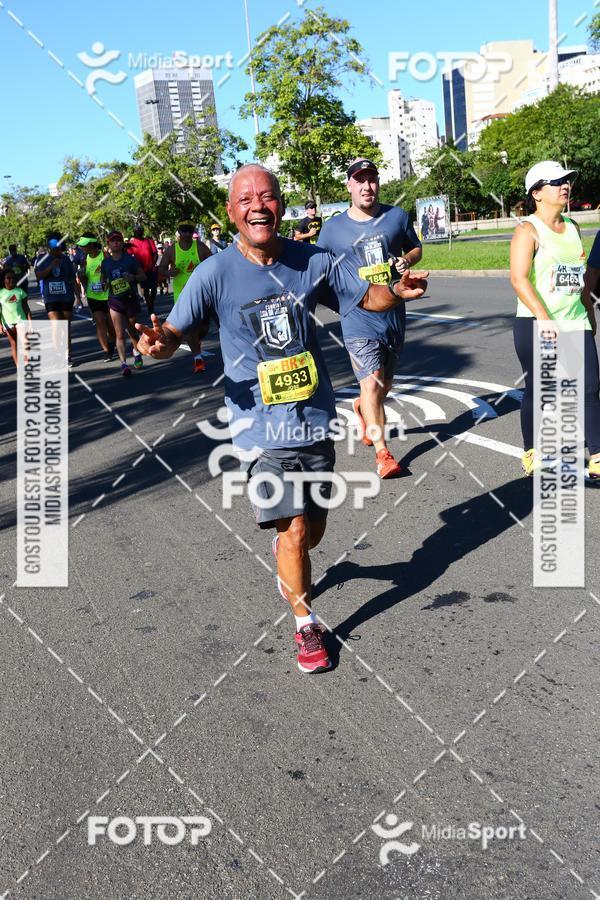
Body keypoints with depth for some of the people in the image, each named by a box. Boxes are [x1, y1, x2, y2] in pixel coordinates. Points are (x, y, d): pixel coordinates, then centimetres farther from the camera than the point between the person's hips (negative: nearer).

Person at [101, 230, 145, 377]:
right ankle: (123, 363, -11)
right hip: (115, 301, 1)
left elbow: (143, 276, 1)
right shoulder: (105, 262, 4)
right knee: (120, 334, -9)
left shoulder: (130, 259, -3)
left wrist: (133, 277, -19)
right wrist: (105, 284, -5)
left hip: (131, 299, -1)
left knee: (132, 331, 17)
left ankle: (137, 353, 44)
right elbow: (103, 279, 18)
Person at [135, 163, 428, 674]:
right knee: (294, 531, -3)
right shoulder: (215, 274, -9)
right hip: (262, 427, -3)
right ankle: (306, 625, 23)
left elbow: (369, 297, 10)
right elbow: (176, 331, -5)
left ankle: (287, 561, 53)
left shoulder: (313, 262, -2)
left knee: (314, 527, 15)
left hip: (315, 420, 3)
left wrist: (398, 291, -13)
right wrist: (160, 344, -29)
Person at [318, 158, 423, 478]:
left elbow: (416, 248, 16)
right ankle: (382, 452, -2)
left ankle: (363, 409, 49)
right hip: (358, 317, -3)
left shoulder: (397, 216, 3)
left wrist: (407, 260, -6)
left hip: (394, 314, 3)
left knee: (386, 382, 16)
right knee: (371, 383, -12)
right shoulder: (333, 228, -1)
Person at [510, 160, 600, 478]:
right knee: (537, 390, 3)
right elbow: (519, 278, -20)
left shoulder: (572, 227, 14)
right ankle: (531, 452, 21)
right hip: (535, 325, -6)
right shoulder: (527, 229, -8)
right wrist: (544, 319, -25)